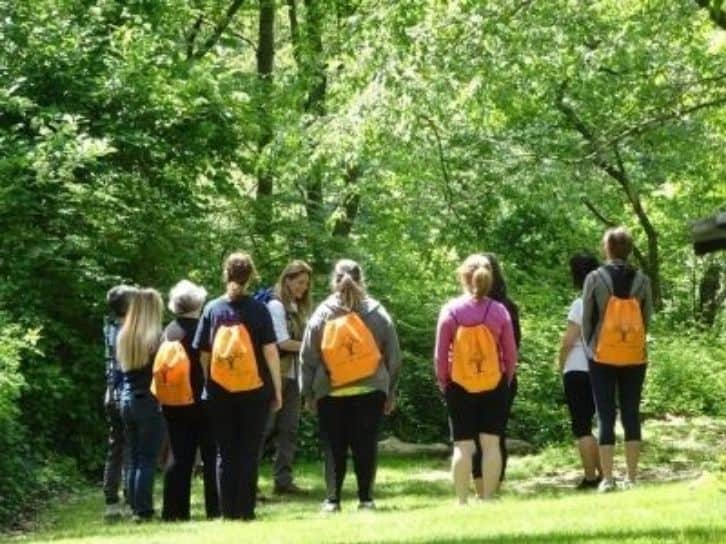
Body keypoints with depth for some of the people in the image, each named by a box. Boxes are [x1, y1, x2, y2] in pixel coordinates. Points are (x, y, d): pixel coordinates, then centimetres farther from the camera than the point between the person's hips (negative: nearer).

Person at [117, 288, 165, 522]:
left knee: (133, 458, 11)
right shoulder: (155, 337, -12)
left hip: (127, 401, 6)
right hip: (149, 403, -6)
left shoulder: (124, 336, 6)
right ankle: (143, 510, -6)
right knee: (147, 459, -3)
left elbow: (122, 370, 12)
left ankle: (135, 507, 13)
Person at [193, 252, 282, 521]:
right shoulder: (257, 309, -5)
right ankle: (245, 510, 3)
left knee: (225, 453, 10)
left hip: (220, 391, 2)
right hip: (254, 390, -2)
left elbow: (203, 354, 5)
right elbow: (270, 351, -7)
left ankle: (228, 510, 10)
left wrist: (207, 385, 16)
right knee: (249, 452, 5)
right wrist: (277, 389, 0)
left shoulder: (212, 309, 2)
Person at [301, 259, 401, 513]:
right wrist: (391, 392, 12)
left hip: (331, 393, -1)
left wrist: (308, 393, 7)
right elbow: (393, 356, 6)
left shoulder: (322, 314, 0)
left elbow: (308, 358, 1)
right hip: (371, 391, 1)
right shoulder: (377, 313, 3)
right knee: (366, 445, 4)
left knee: (334, 447, 4)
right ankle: (366, 498, 2)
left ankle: (333, 499, 1)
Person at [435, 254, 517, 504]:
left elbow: (440, 354, -4)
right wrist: (506, 379, 14)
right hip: (493, 385, 1)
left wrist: (443, 381, 8)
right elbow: (510, 353, 1)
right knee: (491, 443, 5)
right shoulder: (499, 311, -4)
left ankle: (462, 501, 4)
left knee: (462, 446, 4)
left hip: (460, 385, -1)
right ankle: (488, 498, 6)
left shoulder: (451, 310, -7)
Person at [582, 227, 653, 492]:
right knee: (631, 415, 7)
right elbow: (647, 318, 4)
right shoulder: (642, 280, -1)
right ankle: (632, 477, 6)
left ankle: (607, 478, -2)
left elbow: (587, 320, -1)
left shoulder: (595, 279, -7)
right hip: (634, 358, 2)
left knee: (606, 417, 2)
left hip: (603, 358, -2)